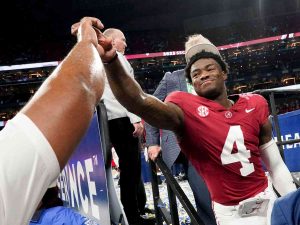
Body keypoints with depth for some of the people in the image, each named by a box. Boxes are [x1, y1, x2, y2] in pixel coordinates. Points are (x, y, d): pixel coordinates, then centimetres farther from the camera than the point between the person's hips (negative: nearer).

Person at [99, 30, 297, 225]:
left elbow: (276, 166, 5)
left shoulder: (254, 105, -3)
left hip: (269, 203, 4)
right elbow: (139, 102, -37)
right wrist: (110, 60, -52)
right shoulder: (186, 109, -16)